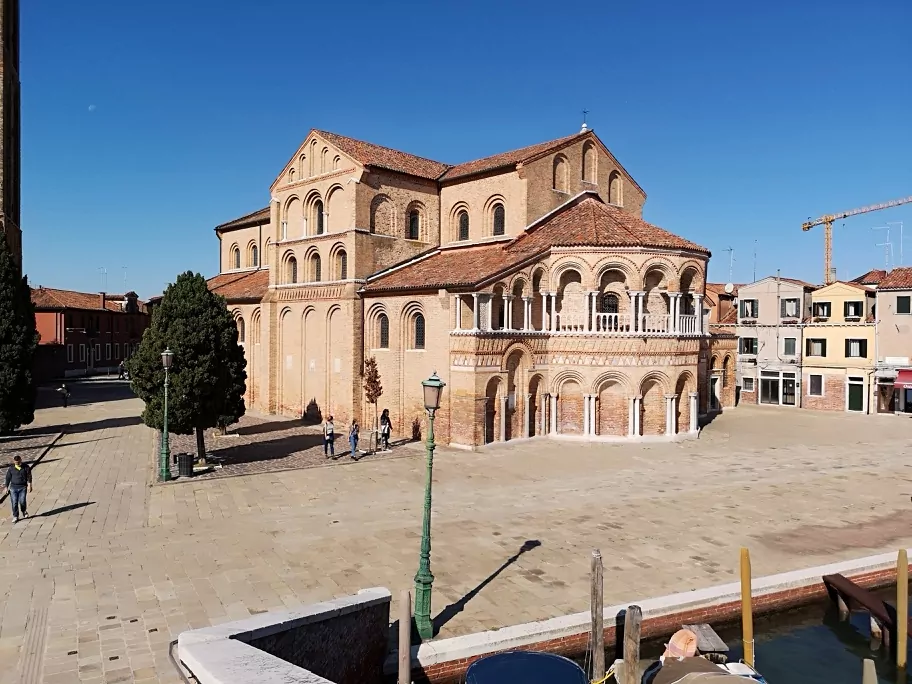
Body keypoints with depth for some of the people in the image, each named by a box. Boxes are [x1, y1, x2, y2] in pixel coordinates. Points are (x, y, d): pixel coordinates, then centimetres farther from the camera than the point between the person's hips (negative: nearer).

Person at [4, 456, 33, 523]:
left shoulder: (26, 467, -1)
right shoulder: (11, 468, 3)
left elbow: (29, 476, 0)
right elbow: (8, 478, 8)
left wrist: (29, 485, -7)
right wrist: (6, 487, 8)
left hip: (22, 487, -1)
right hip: (13, 487, 1)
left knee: (22, 501, -7)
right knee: (14, 502, -3)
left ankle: (24, 511, 22)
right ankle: (15, 517, 8)